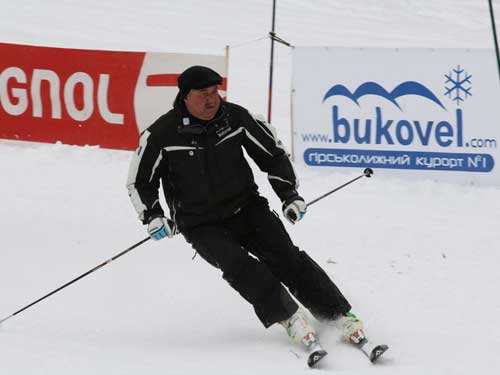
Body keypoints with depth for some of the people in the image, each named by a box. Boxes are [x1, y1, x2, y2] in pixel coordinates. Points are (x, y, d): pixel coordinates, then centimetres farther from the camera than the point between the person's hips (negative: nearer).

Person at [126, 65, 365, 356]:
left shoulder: (235, 117, -6)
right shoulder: (162, 135, -11)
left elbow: (273, 153, 7)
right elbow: (140, 182, 2)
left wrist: (291, 196, 3)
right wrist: (152, 217, -13)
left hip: (246, 208, 2)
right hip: (202, 225, -2)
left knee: (285, 257, -15)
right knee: (239, 266, -27)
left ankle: (341, 316, -13)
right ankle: (291, 319, -23)